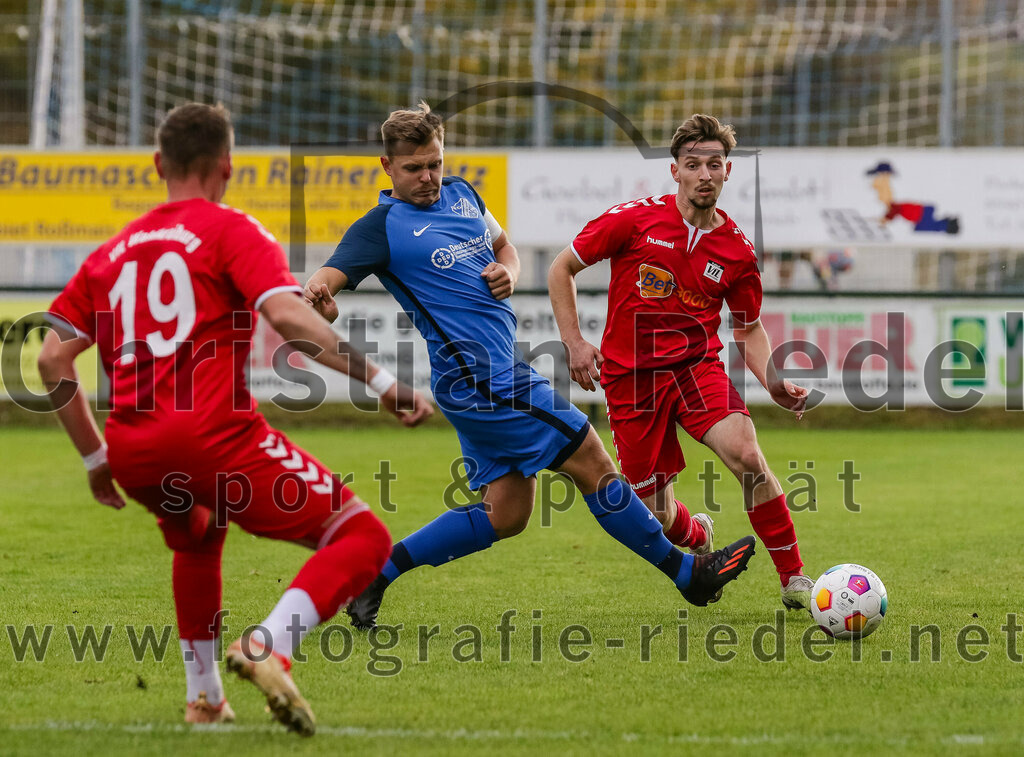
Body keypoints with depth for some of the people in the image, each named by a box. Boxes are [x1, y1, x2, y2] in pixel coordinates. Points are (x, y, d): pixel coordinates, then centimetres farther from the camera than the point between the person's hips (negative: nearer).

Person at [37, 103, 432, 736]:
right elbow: (287, 315, -11)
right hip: (215, 435, -6)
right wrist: (382, 383, -13)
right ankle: (269, 645, -24)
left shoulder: (111, 253, 22)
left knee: (197, 535, 39)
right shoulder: (230, 231, 6)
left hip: (132, 453, 6)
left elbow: (53, 359, 17)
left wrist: (96, 457, 25)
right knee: (363, 539, -1)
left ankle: (204, 696, 33)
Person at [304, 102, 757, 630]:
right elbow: (323, 282, -18)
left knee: (504, 515, 10)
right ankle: (688, 572, 6)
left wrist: (508, 275, 3)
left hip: (495, 376, 9)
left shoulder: (460, 193, 13)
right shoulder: (382, 227, -9)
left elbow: (504, 246, 27)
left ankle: (375, 574, 13)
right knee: (592, 463, -5)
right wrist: (317, 299, -44)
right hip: (481, 381, -9)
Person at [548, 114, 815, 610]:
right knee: (656, 516, 0)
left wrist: (773, 383, -4)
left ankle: (794, 580, -14)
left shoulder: (737, 251, 0)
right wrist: (574, 341, -6)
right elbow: (562, 269, 3)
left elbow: (749, 329, 13)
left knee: (747, 456, -26)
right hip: (631, 375, -1)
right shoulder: (634, 220, -7)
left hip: (698, 365, 1)